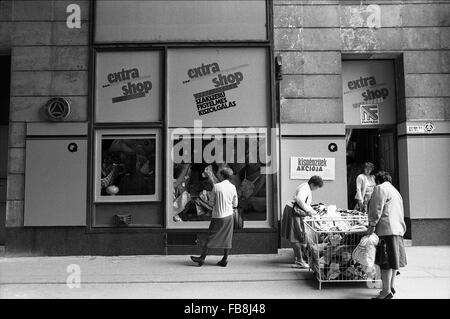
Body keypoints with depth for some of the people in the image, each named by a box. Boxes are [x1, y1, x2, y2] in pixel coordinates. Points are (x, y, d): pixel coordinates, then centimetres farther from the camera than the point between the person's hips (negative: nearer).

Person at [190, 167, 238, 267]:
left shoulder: (216, 186, -11)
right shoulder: (233, 187, 0)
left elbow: (212, 201, -2)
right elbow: (235, 205, 7)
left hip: (218, 216, -3)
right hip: (229, 215, 4)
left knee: (211, 237, 3)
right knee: (227, 238, 9)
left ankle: (202, 258, 10)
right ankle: (225, 260, 13)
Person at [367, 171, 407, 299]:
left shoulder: (380, 188, -4)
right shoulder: (395, 191, 25)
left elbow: (376, 209, -13)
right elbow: (401, 212, 23)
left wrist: (372, 224, -11)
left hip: (386, 229, -10)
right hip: (398, 228, 10)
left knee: (385, 261, -8)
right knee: (394, 258, 14)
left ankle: (386, 291, -7)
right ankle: (392, 286, 22)